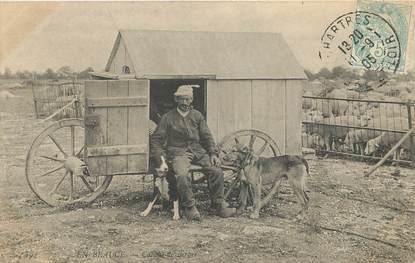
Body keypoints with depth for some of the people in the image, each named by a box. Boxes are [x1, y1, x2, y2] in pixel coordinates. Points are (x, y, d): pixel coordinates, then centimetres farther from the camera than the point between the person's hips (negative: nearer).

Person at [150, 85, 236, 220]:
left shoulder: (197, 115, 16)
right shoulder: (168, 118, 7)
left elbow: (207, 136, 14)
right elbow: (155, 139, 7)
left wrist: (213, 153, -1)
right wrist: (161, 158, -7)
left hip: (198, 150, 3)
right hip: (178, 152, -3)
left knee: (217, 171, -20)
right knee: (182, 175, -33)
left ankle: (219, 205, -7)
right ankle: (190, 208, -17)